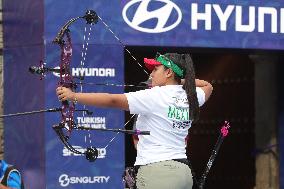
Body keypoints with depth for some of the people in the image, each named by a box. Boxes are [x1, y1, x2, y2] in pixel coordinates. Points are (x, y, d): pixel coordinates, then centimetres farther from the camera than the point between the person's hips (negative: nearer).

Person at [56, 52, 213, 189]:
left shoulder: (156, 96, -10)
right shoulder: (190, 97, 10)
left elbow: (112, 100, -16)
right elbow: (207, 86, 36)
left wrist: (73, 96, -15)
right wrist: (183, 80, 24)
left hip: (156, 171, -8)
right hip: (183, 172, 8)